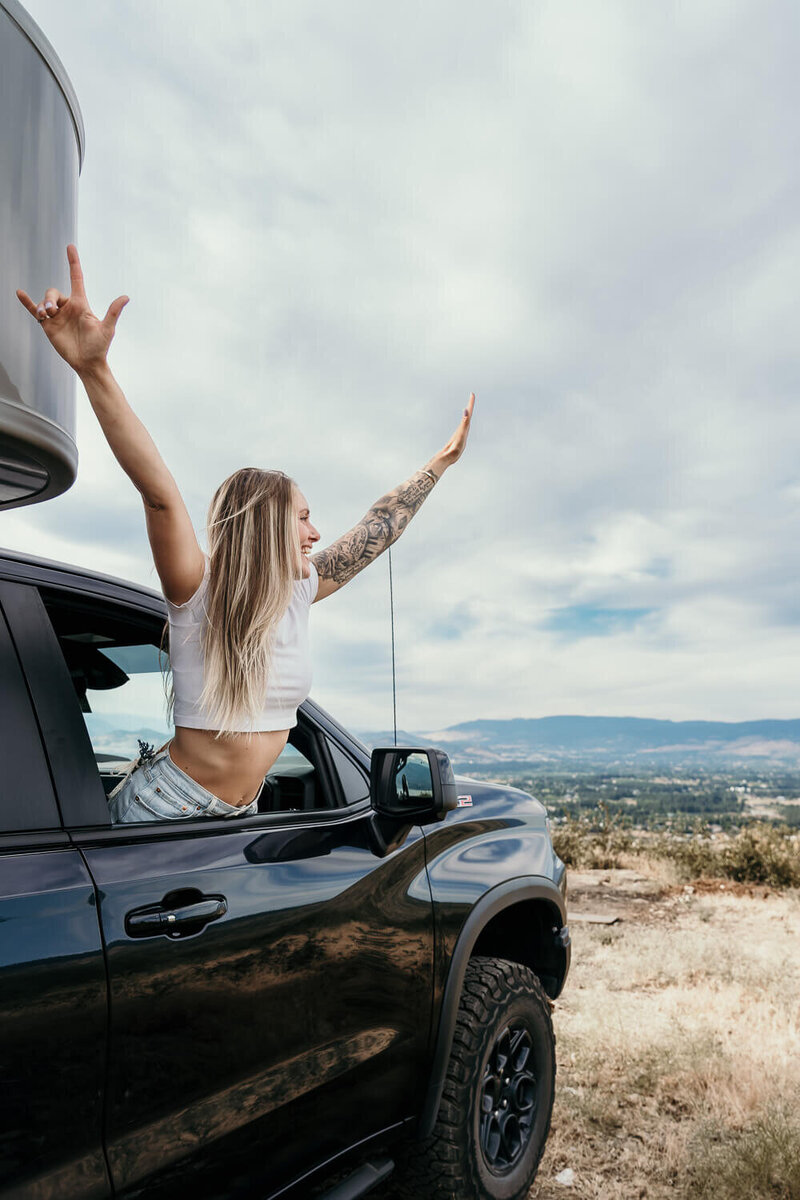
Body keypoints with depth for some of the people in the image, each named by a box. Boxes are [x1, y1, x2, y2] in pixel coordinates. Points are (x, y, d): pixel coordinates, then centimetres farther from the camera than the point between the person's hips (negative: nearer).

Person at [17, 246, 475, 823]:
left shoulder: (298, 592, 1)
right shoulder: (200, 594, -18)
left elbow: (380, 529, 9)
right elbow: (160, 492, -33)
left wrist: (441, 462, 15)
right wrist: (93, 368, -46)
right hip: (163, 809, -6)